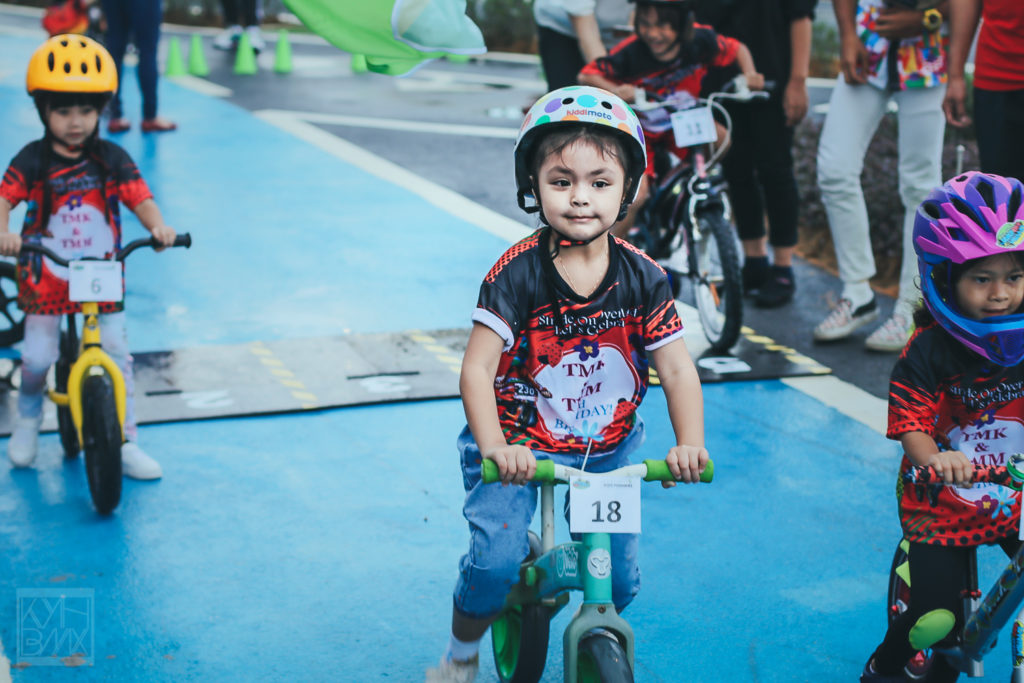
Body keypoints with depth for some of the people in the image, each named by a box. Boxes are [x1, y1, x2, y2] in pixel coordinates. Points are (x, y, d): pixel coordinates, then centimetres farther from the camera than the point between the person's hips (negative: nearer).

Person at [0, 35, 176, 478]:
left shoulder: (111, 159, -2)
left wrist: (157, 226, -32)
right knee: (37, 358, -2)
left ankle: (124, 442, 11)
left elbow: (139, 197, -11)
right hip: (45, 278, -1)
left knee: (117, 357, 1)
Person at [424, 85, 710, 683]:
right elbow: (478, 369, -19)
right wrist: (494, 447, -34)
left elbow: (677, 368, -7)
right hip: (519, 448, -3)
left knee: (620, 576, 3)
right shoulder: (517, 273, -17)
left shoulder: (643, 278, -8)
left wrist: (690, 444, -23)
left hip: (608, 452, 3)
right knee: (495, 562, -18)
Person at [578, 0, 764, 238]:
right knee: (636, 194, -21)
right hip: (640, 129, -4)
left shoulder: (700, 41, -19)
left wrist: (750, 75, -21)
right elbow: (586, 76, -23)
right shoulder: (631, 53, -28)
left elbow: (737, 49, -1)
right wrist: (615, 90, -42)